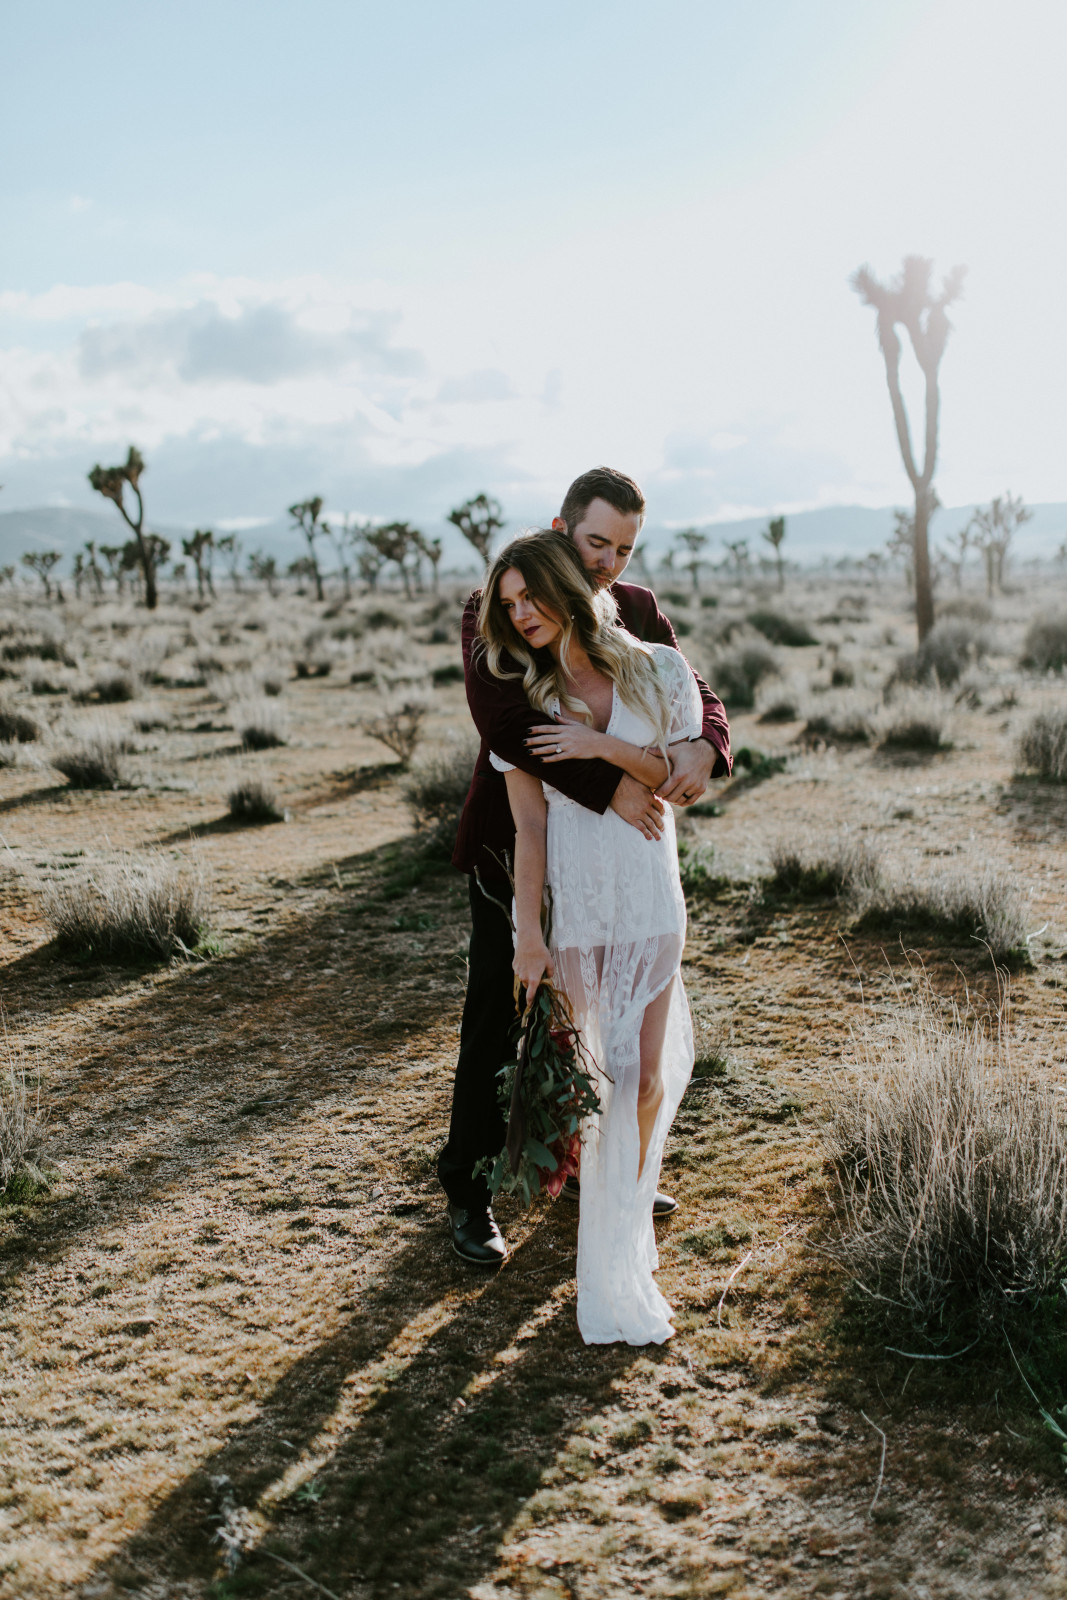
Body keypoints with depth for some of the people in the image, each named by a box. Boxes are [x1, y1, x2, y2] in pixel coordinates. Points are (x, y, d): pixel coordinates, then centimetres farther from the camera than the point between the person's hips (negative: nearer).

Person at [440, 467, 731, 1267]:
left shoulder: (638, 610, 3)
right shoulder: (494, 610, -13)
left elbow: (695, 693, -2)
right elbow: (507, 724, -29)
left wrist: (704, 746, -26)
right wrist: (610, 785, -34)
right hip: (517, 851, -5)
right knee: (498, 1027, 3)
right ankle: (470, 1193, 20)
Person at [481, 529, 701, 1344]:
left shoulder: (659, 671, 2)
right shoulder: (520, 698, 0)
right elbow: (528, 825, -5)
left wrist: (605, 746, -15)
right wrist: (529, 934, -11)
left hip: (650, 903, 1)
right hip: (571, 908, -1)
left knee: (645, 1078, 3)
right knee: (602, 1079, 0)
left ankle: (619, 1235, 25)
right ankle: (613, 1280, 13)